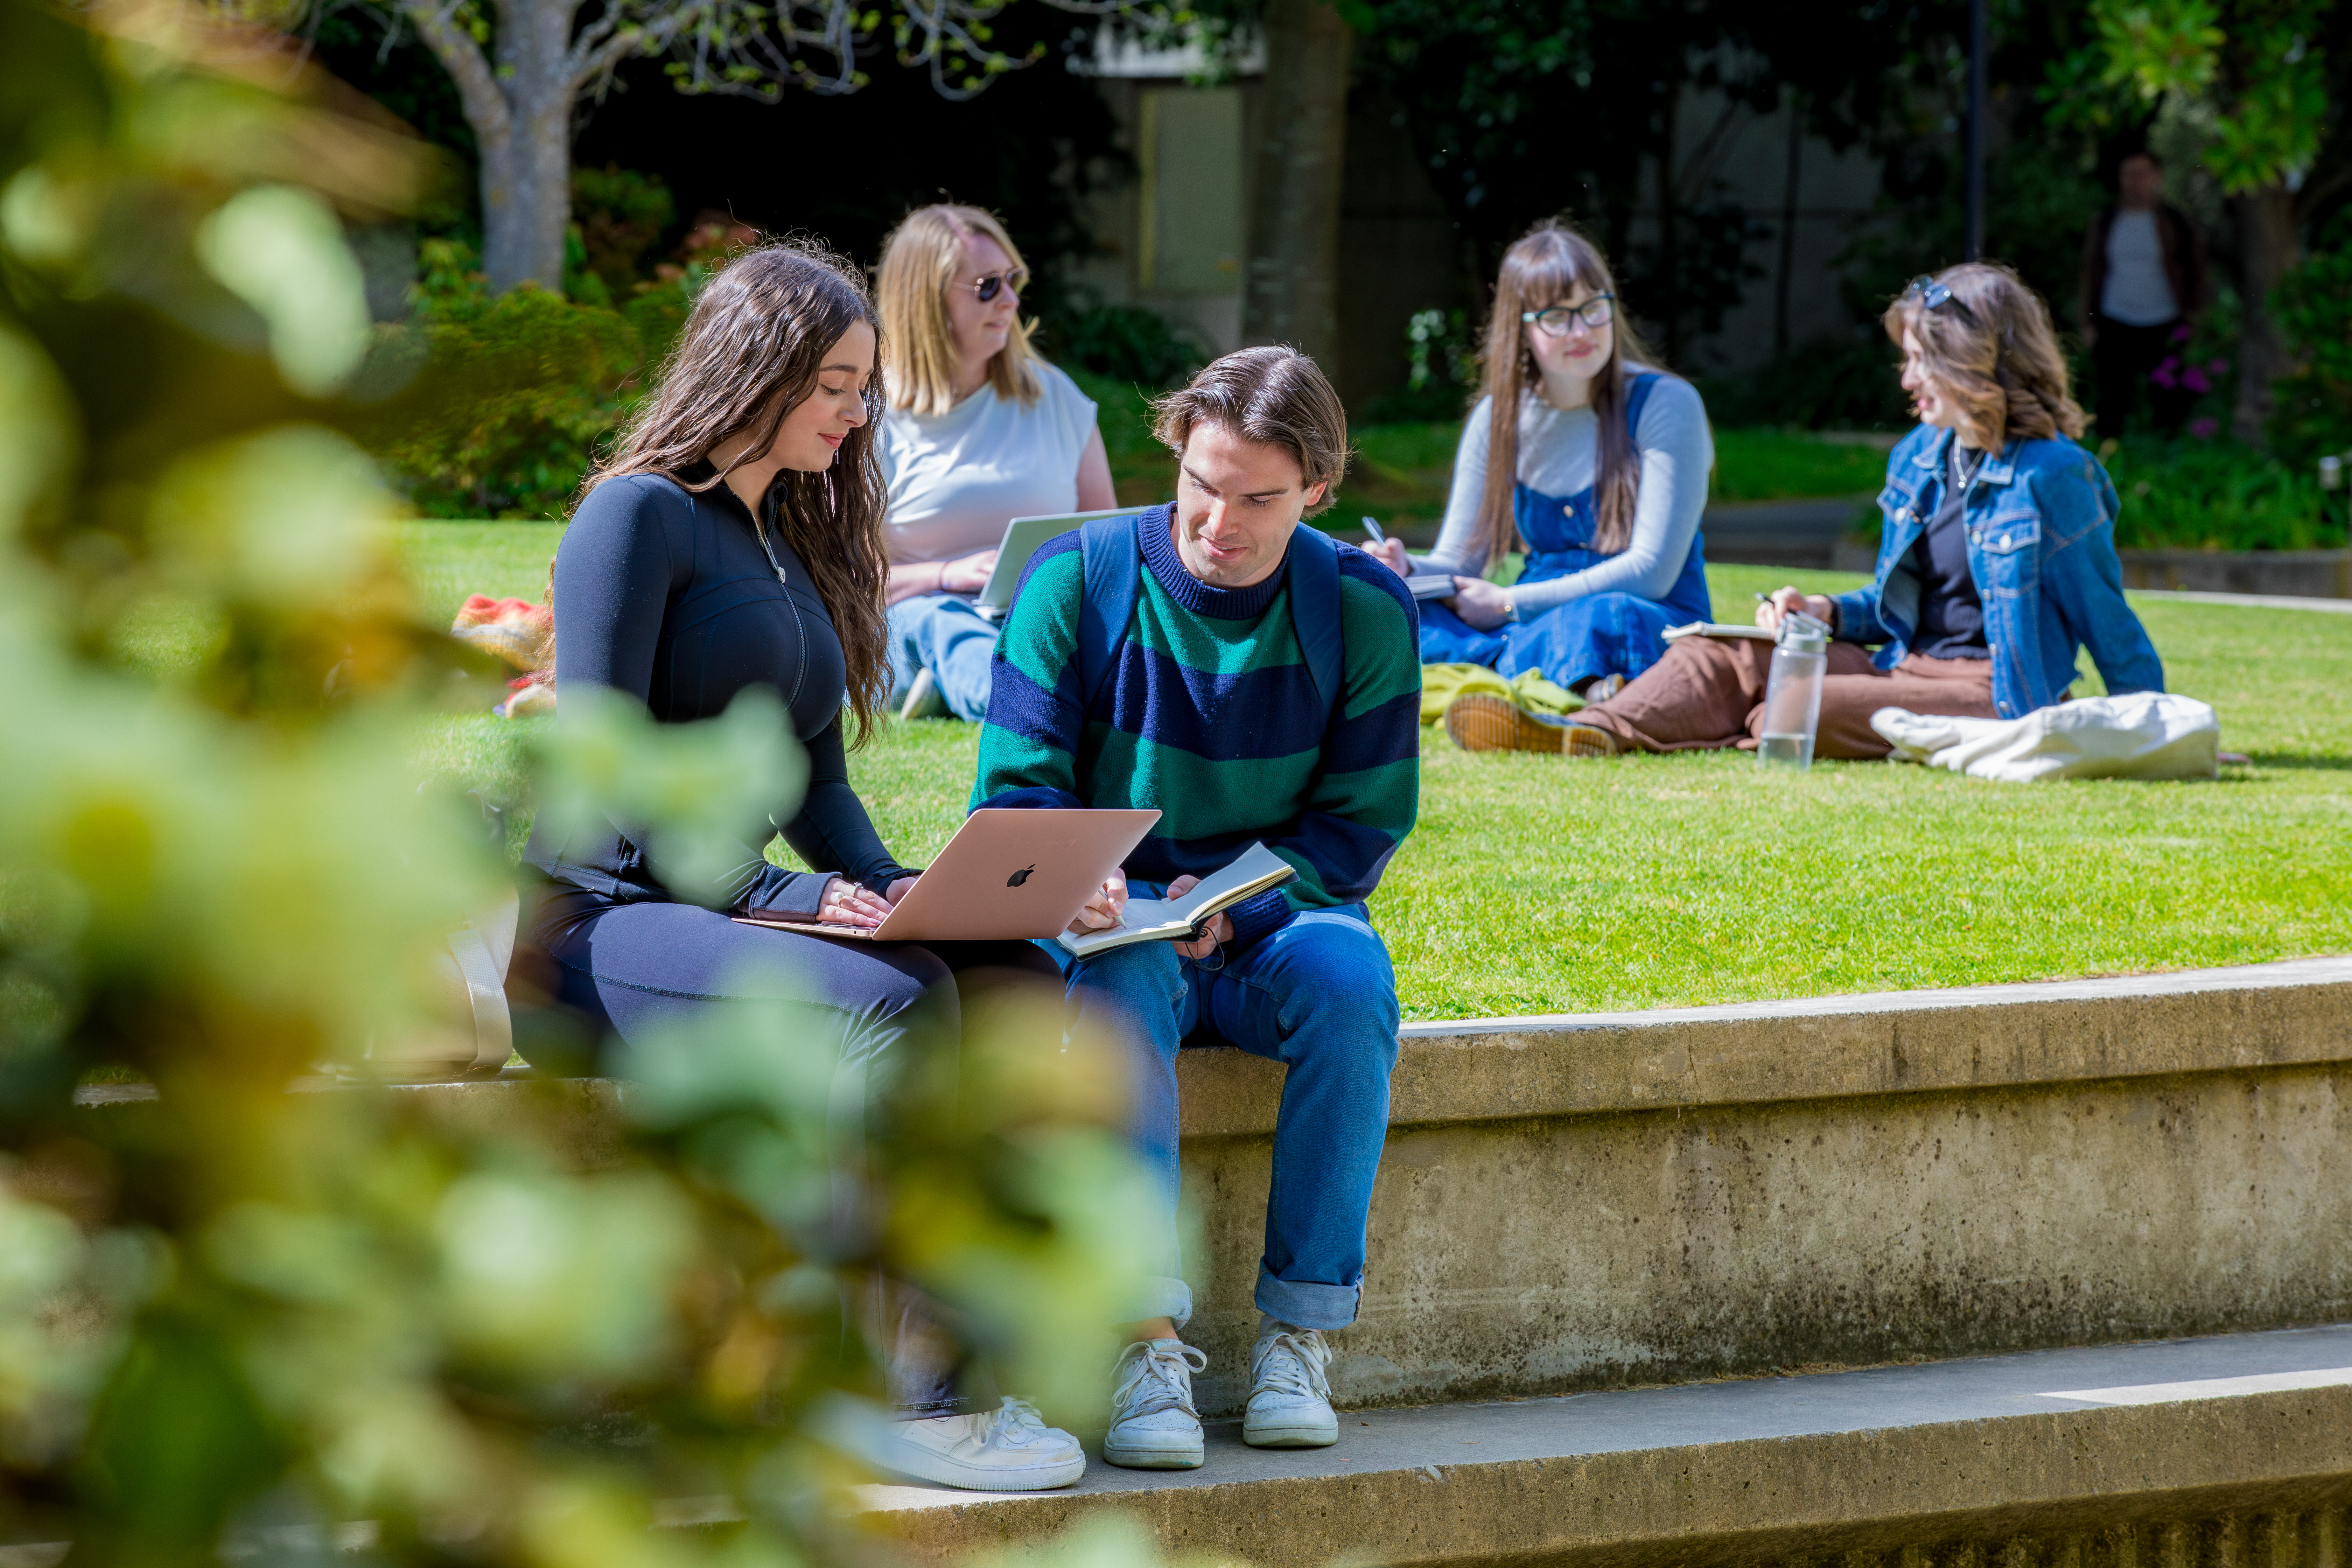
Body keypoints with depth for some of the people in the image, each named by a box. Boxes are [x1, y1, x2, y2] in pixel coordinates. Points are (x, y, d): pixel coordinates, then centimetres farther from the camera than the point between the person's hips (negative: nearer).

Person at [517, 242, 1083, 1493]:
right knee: (898, 1001, -32)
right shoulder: (641, 515, -6)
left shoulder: (795, 542, 20)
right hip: (593, 925, -8)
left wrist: (891, 889, 0)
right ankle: (910, 1395, -29)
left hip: (723, 909, 8)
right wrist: (780, 896, -22)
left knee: (1017, 981, -18)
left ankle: (956, 1357, -25)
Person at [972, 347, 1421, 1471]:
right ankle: (1146, 1336, -41)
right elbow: (1015, 790, -7)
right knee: (1123, 974, -37)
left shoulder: (1361, 607, -3)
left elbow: (1360, 827, -1)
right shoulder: (1078, 580, -6)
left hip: (1273, 918, 1)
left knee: (1350, 968, -34)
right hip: (1106, 919, -1)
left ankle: (1299, 1332, -28)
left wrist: (1231, 903, -21)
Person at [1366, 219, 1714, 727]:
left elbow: (1651, 571, -12)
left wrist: (1509, 605, -14)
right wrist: (1408, 571, -16)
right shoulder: (1499, 419, 8)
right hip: (1534, 624, 5)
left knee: (1605, 619, -41)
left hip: (1656, 626, -5)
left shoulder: (1665, 405, -6)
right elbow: (1456, 564, 9)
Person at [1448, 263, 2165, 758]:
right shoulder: (1918, 459, 15)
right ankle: (1598, 730, -31)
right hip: (1904, 666, 8)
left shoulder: (2051, 475, -11)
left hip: (1988, 693, -8)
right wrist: (1829, 613, 5)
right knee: (1721, 657, -10)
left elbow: (2107, 622, -6)